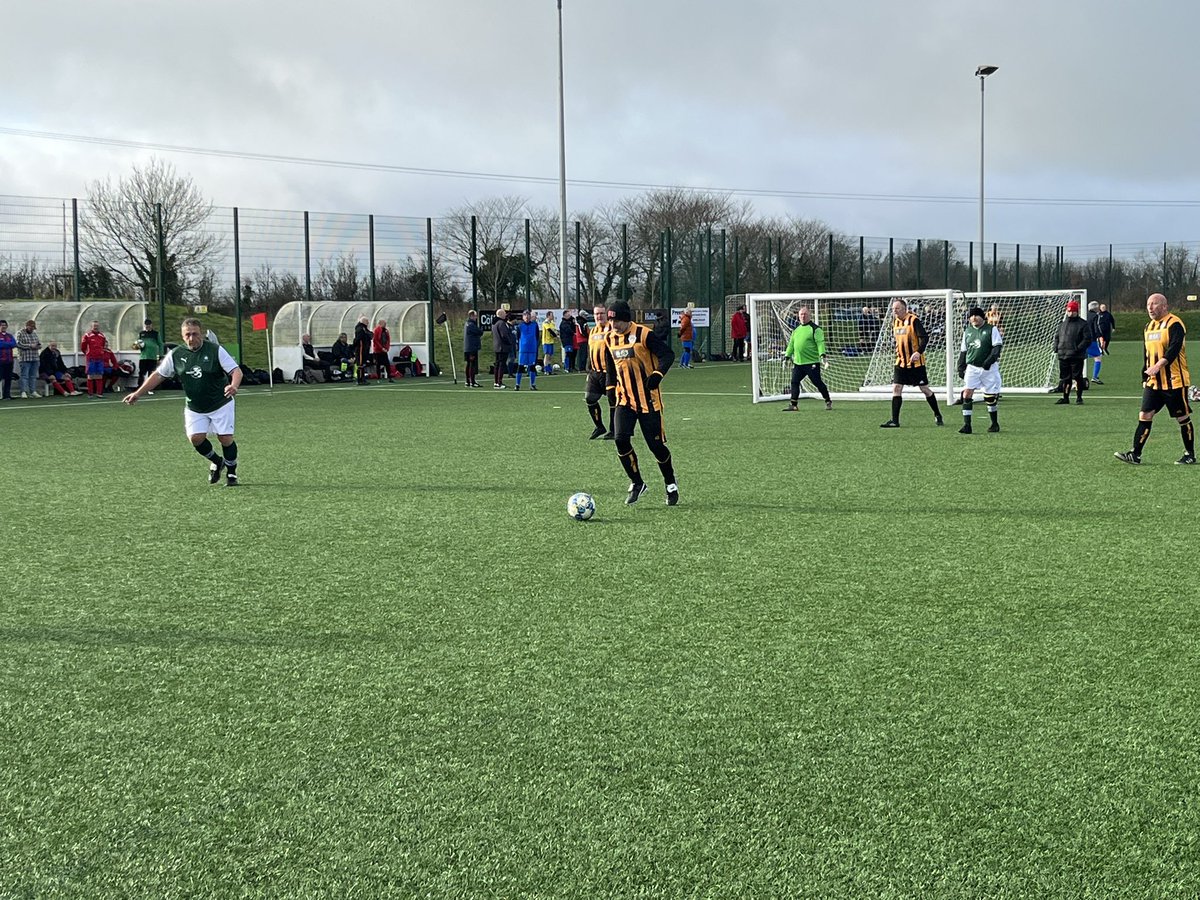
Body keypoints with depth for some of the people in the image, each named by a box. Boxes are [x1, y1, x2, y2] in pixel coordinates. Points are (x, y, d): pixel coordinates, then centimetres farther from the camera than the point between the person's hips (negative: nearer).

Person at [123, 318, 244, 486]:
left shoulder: (215, 350, -13)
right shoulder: (176, 354, -4)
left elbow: (236, 371, -17)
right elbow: (158, 375, 5)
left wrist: (233, 386, -39)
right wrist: (138, 393, -1)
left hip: (220, 404, -3)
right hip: (194, 408, 3)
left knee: (225, 438, -8)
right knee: (196, 437, -11)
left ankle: (231, 473, 16)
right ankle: (217, 462, 18)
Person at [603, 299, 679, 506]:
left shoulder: (644, 334, -12)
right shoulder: (609, 339, 6)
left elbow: (667, 355, -15)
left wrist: (658, 373, -30)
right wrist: (610, 388, 13)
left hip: (648, 399, -5)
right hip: (625, 400, 5)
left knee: (656, 444, -2)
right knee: (621, 440, -13)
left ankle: (671, 485, 21)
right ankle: (637, 484, 5)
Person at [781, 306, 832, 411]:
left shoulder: (815, 329, -5)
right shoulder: (796, 330, 17)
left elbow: (820, 343, -13)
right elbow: (791, 344, 25)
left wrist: (822, 355, -25)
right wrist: (787, 355, 20)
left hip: (812, 363, -6)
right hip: (797, 362, 6)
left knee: (817, 382, -3)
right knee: (794, 382, 1)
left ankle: (828, 402, 12)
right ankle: (793, 405, 6)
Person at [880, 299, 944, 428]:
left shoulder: (913, 320, -13)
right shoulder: (895, 322, 8)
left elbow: (924, 337, -20)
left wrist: (919, 352, -33)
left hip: (916, 362, -6)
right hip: (901, 362, 6)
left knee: (925, 389, 4)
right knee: (896, 388, -5)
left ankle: (937, 415, 23)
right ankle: (894, 420, -4)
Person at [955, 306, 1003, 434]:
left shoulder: (992, 329, -2)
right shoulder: (967, 331, 11)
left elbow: (997, 346, -9)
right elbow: (963, 351, 17)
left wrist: (990, 360, -22)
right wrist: (961, 367, 11)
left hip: (989, 368, -3)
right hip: (972, 367, 3)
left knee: (990, 397, 4)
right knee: (966, 394, -12)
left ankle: (995, 423, 23)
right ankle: (967, 425, -11)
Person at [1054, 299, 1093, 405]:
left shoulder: (1083, 324, -1)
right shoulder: (1063, 324, 17)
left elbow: (1088, 339, -7)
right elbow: (1057, 337, 24)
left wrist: (1078, 349, -17)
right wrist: (1056, 348, 7)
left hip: (1077, 356, -5)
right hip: (1062, 356, 5)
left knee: (1077, 377, -3)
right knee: (1065, 378, 10)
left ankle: (1079, 397, 6)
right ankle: (1065, 397, 18)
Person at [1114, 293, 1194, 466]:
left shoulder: (1174, 324, -11)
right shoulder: (1149, 327, 14)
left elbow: (1174, 348, -25)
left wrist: (1158, 365, -36)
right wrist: (1145, 378, 19)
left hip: (1174, 380, -7)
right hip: (1153, 382, 7)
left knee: (1183, 418, 3)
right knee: (1145, 415, -2)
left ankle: (1190, 455, 15)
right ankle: (1135, 454, -4)